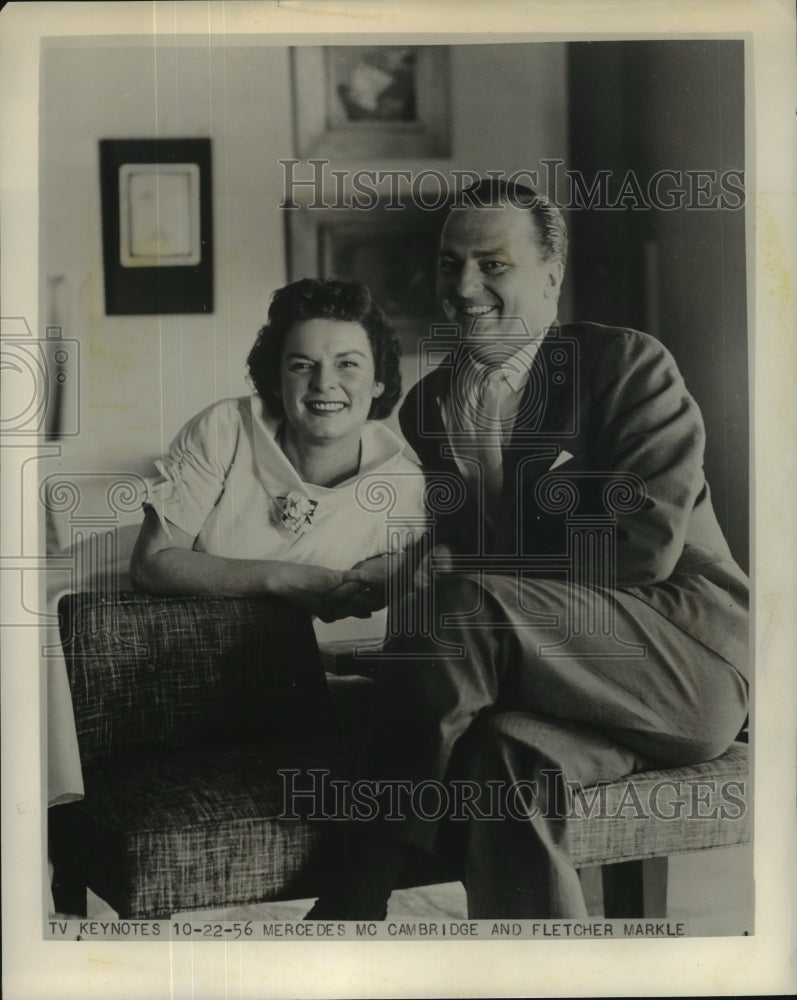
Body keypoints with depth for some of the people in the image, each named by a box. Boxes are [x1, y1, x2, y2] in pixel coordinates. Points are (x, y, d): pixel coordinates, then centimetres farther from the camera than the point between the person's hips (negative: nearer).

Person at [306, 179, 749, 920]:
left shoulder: (629, 364, -1)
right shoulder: (427, 407, 15)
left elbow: (647, 546, -12)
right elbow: (449, 553, 16)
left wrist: (464, 579, -11)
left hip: (693, 661, -4)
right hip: (569, 678, 4)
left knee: (457, 609, -29)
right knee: (508, 755, -34)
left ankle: (353, 899, -19)